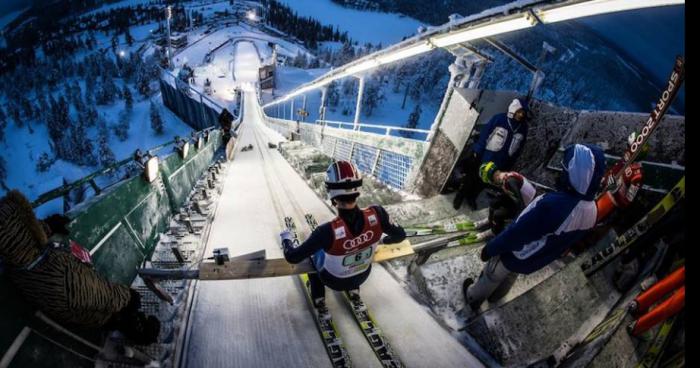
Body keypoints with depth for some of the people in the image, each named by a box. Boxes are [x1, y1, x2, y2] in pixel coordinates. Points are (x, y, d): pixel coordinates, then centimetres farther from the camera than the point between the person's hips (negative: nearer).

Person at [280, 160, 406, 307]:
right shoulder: (377, 214, -33)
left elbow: (293, 257, -26)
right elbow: (400, 235, -12)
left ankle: (318, 298, 38)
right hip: (363, 276, 3)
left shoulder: (328, 231, -40)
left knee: (313, 252, 25)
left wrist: (286, 238, -5)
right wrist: (385, 240, 10)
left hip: (334, 281, -3)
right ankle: (354, 289, 44)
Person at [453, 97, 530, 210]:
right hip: (484, 157, -3)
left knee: (483, 182, 18)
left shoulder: (523, 128, -2)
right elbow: (483, 135, -11)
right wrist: (476, 152, -13)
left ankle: (471, 197, 41)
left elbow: (518, 149, 4)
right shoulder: (499, 119, -14)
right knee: (471, 178, 12)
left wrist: (509, 165, 4)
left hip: (500, 164, 4)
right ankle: (459, 197, 32)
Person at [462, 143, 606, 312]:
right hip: (536, 261, 6)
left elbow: (515, 233, -32)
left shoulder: (552, 204, -43)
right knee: (508, 277, 35)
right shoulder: (592, 210, -17)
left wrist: (490, 248, -16)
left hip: (515, 256, -6)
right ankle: (496, 294, 62)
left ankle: (473, 298, 50)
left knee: (491, 277, 24)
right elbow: (567, 239, 2)